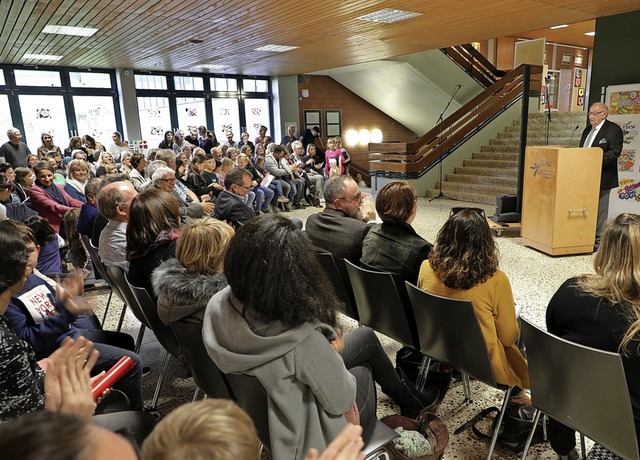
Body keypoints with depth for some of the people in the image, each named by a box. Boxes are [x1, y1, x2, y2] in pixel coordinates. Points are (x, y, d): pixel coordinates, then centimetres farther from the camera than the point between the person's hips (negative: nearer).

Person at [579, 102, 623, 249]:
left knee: (600, 210, -2)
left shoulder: (613, 129, -5)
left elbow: (614, 152, -15)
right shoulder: (588, 129, 18)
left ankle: (599, 241, 5)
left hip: (602, 178, -7)